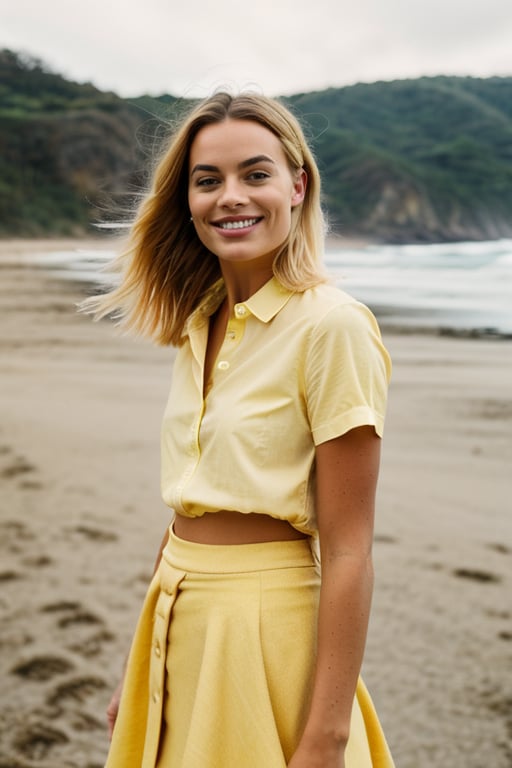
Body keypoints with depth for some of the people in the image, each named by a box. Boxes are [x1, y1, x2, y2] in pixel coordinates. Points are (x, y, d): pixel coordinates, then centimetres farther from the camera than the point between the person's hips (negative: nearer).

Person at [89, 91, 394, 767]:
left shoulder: (332, 325, -16)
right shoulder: (201, 322, 6)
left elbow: (347, 553, -18)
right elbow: (190, 509, 10)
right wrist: (138, 674, 13)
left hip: (269, 628, -7)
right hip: (179, 625, 7)